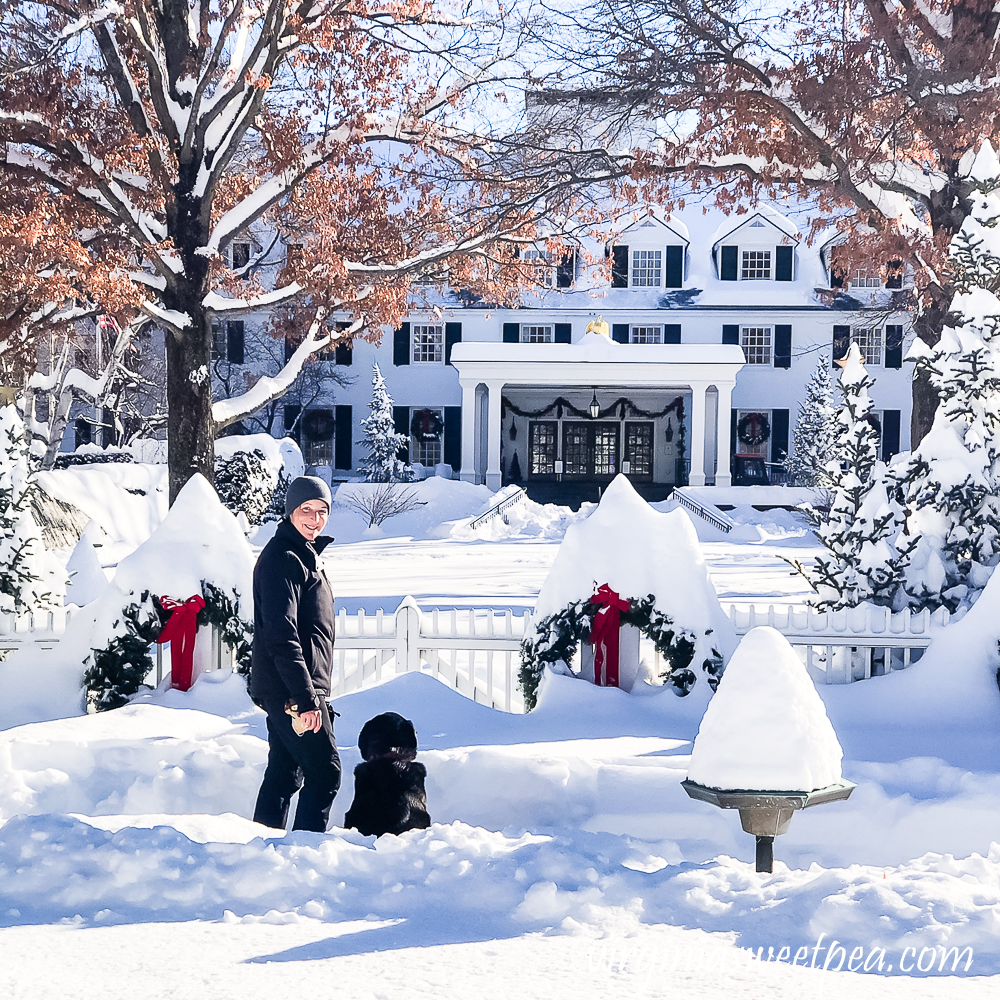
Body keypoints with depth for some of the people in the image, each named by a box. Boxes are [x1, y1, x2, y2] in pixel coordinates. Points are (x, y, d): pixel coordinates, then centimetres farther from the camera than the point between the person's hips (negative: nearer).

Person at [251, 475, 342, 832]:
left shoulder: (304, 554, 18)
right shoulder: (282, 558, -15)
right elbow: (281, 637, -23)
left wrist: (314, 692, 23)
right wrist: (306, 698, -26)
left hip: (285, 692, 10)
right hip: (291, 691, -10)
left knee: (284, 773, 13)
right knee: (324, 773, -8)